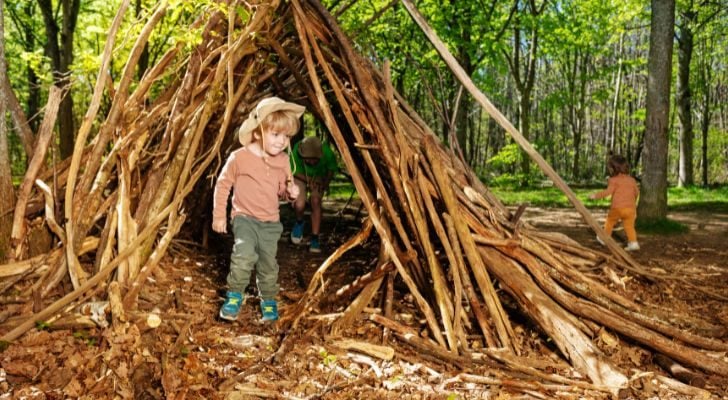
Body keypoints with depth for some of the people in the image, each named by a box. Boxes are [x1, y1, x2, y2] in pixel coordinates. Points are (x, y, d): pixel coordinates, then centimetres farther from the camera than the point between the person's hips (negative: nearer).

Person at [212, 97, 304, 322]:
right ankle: (234, 297, -6)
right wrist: (219, 215, -1)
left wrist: (290, 192, -8)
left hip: (271, 222, 4)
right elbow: (223, 184, -2)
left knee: (268, 264, 10)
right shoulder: (240, 157, -13)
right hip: (245, 218, -4)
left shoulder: (283, 161, 2)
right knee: (244, 255, -26)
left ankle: (268, 301, 32)